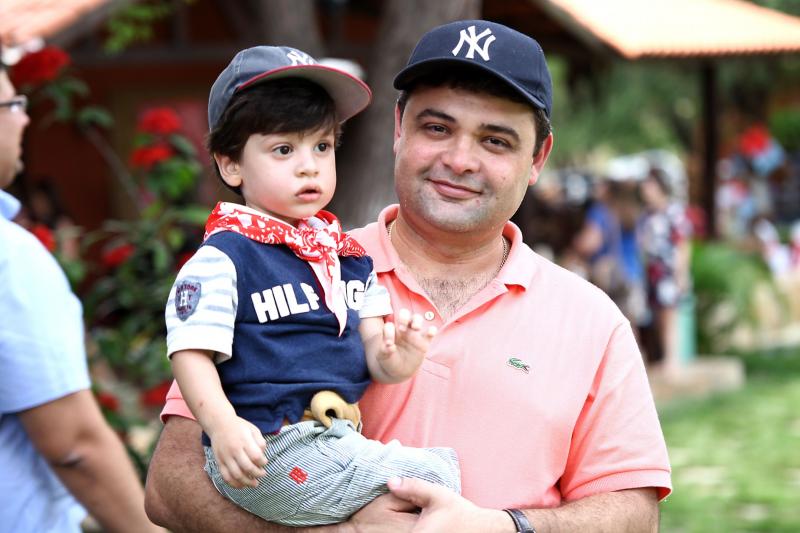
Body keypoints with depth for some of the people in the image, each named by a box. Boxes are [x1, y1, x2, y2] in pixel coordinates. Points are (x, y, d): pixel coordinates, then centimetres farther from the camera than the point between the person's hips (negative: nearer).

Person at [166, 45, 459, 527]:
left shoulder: (348, 254, 14)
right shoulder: (225, 256, -8)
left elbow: (368, 345, 14)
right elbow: (191, 350, -11)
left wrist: (391, 359, -9)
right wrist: (223, 425, -26)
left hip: (338, 443, 8)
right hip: (266, 452, -8)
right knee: (436, 477, -14)